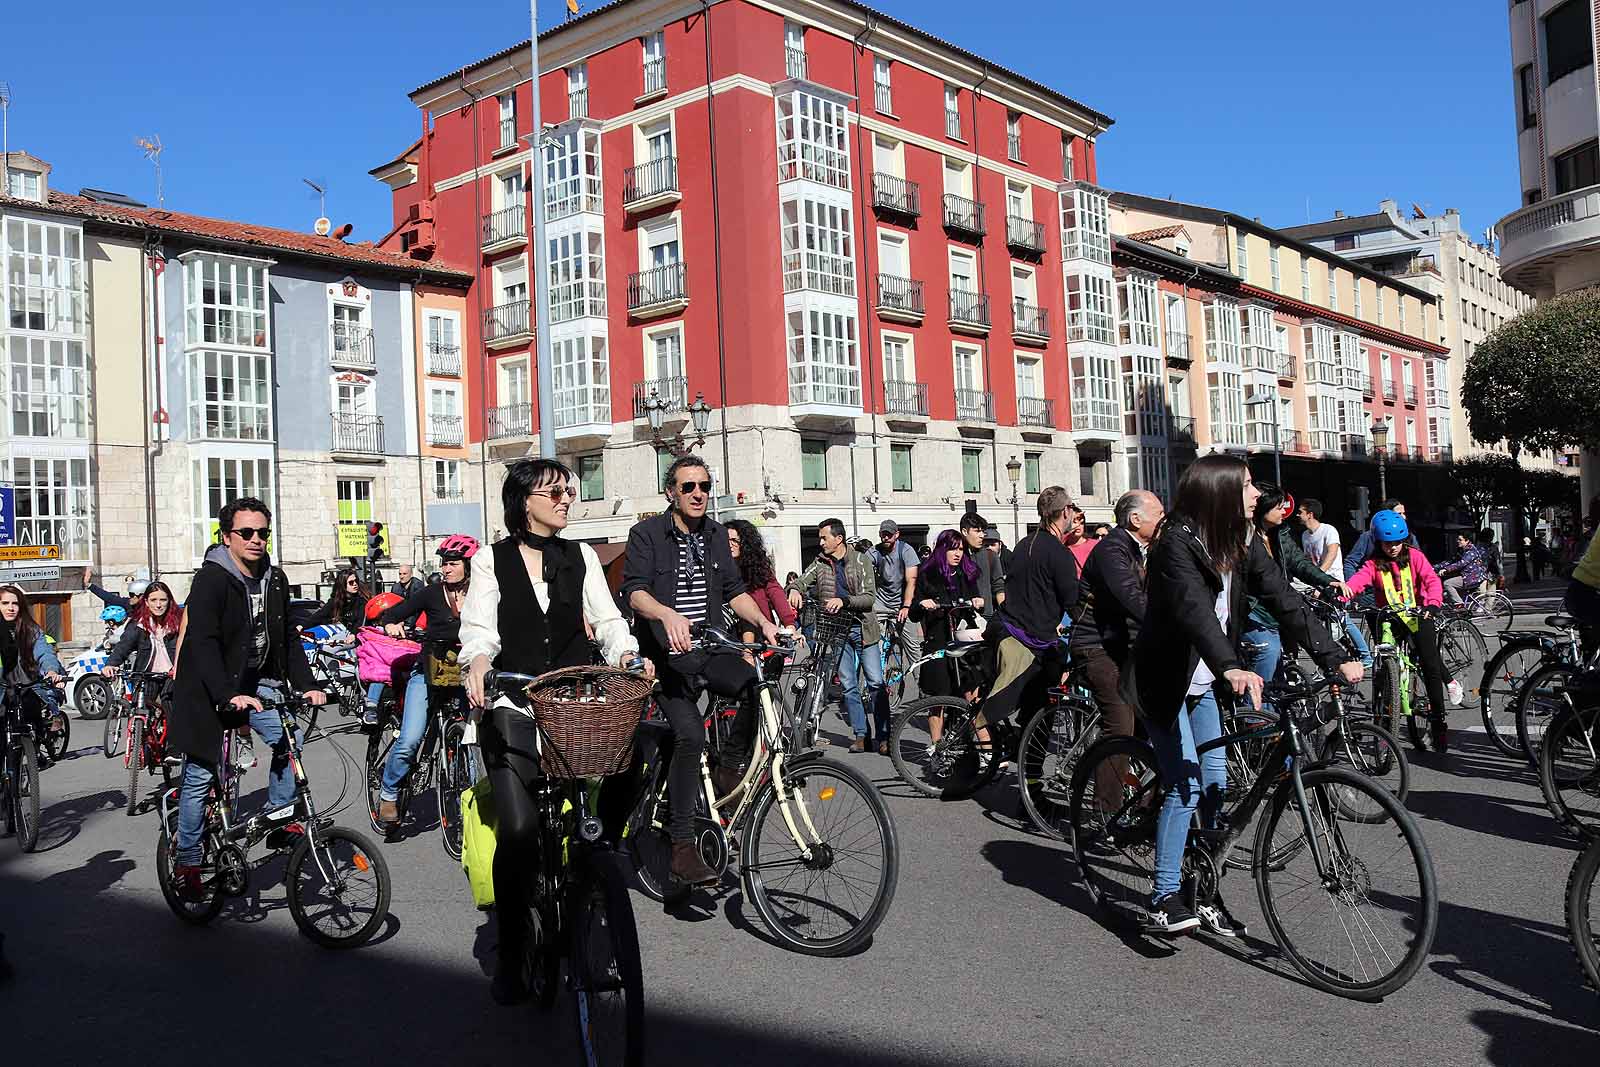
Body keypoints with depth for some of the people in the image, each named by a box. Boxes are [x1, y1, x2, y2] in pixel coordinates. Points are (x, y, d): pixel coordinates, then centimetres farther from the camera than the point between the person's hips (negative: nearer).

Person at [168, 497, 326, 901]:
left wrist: (307, 685, -6)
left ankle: (279, 820, 6)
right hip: (211, 687, -6)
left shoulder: (275, 580, 2)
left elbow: (289, 637, 6)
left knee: (288, 742, -11)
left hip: (257, 682, 6)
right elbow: (203, 643, -26)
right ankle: (187, 864, 11)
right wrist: (229, 696, -37)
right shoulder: (211, 578, -18)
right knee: (201, 775, -1)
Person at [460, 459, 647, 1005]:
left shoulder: (581, 556, 13)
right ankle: (510, 951, 1)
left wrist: (626, 653, -13)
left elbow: (607, 619, 8)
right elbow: (479, 627, -4)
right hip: (515, 707, -3)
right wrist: (479, 661, -27)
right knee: (519, 827, -18)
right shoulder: (492, 560, 5)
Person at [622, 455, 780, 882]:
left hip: (710, 651, 5)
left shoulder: (716, 534, 13)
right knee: (690, 734, -24)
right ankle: (682, 847, -17)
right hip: (668, 655, -5)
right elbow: (634, 590, -17)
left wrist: (764, 623, -3)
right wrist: (669, 615, -37)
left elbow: (734, 590, 14)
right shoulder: (646, 533, -4)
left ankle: (728, 764, 3)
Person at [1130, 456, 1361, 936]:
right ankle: (1163, 902, -3)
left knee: (1215, 784, 6)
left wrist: (1335, 660, -17)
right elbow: (1193, 608, -38)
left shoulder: (1243, 544, -1)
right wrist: (1232, 668, -52)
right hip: (1164, 681, -7)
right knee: (1185, 787, -12)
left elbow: (1285, 601, -7)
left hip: (1204, 683, 7)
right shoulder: (1177, 544, -22)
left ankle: (1208, 895, 18)